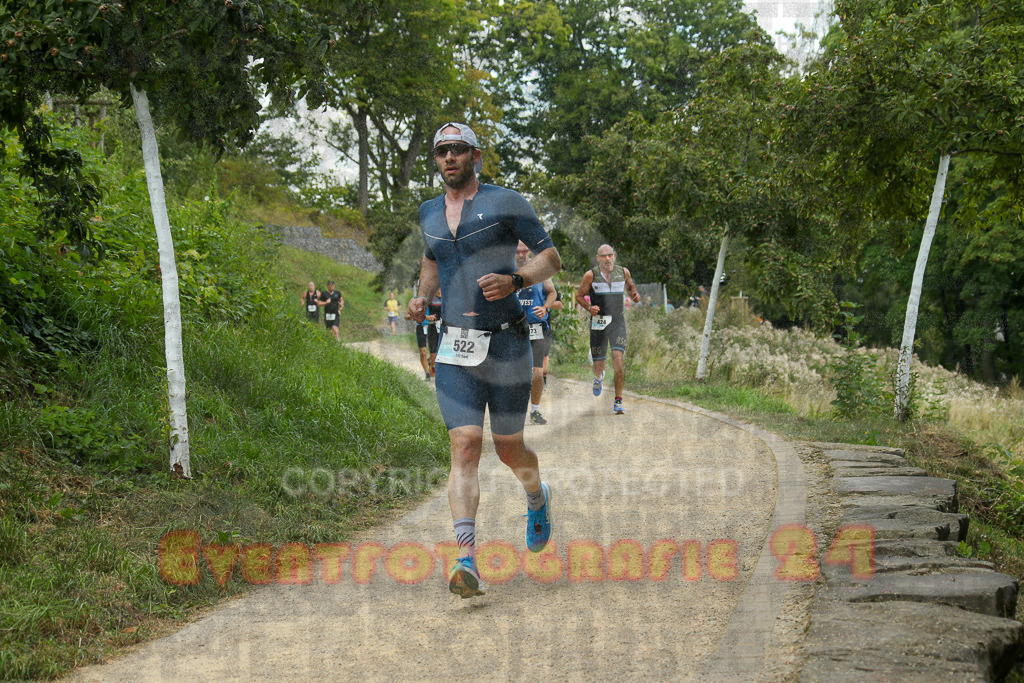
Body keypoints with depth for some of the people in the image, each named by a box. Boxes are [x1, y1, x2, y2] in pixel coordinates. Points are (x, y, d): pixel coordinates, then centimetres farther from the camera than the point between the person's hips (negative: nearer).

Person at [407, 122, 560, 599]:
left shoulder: (507, 203, -4)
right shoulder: (429, 213, 10)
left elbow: (551, 258, -3)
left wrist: (514, 281, -22)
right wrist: (422, 297, 11)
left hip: (506, 344, -2)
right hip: (455, 349, 3)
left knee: (509, 449, 8)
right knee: (465, 446, -12)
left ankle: (537, 498, 43)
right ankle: (466, 560, -19)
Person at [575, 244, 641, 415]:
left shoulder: (623, 272, 3)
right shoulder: (591, 275, -5)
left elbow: (630, 287, 23)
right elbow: (579, 295, 4)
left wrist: (634, 294, 0)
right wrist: (589, 307, -15)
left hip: (617, 322, 1)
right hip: (598, 323, -1)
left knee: (618, 360, -18)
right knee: (598, 366, 7)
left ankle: (618, 402, -9)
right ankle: (599, 377, 48)